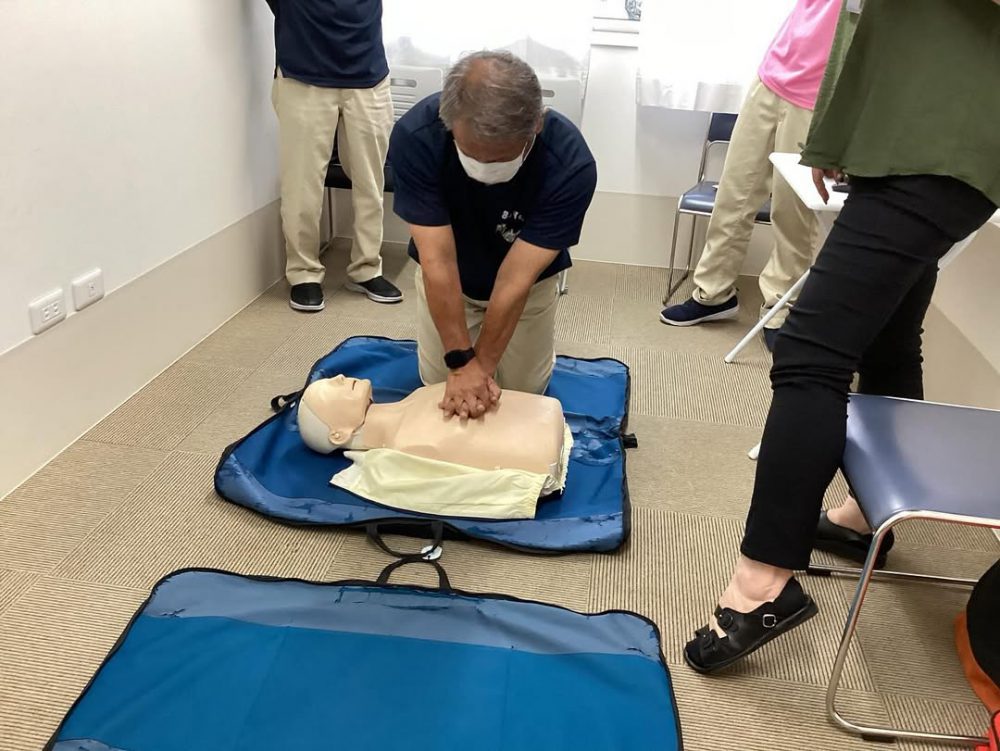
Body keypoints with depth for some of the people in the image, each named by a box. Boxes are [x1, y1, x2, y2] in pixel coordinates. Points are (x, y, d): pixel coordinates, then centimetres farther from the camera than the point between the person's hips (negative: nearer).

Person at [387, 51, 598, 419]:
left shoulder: (570, 164, -37)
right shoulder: (415, 136, -35)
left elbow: (516, 278, -32)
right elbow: (437, 260, -32)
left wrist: (481, 364, -27)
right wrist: (461, 361, -31)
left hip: (528, 281, 0)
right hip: (446, 278, 1)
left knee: (523, 389, 3)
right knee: (439, 381, 3)